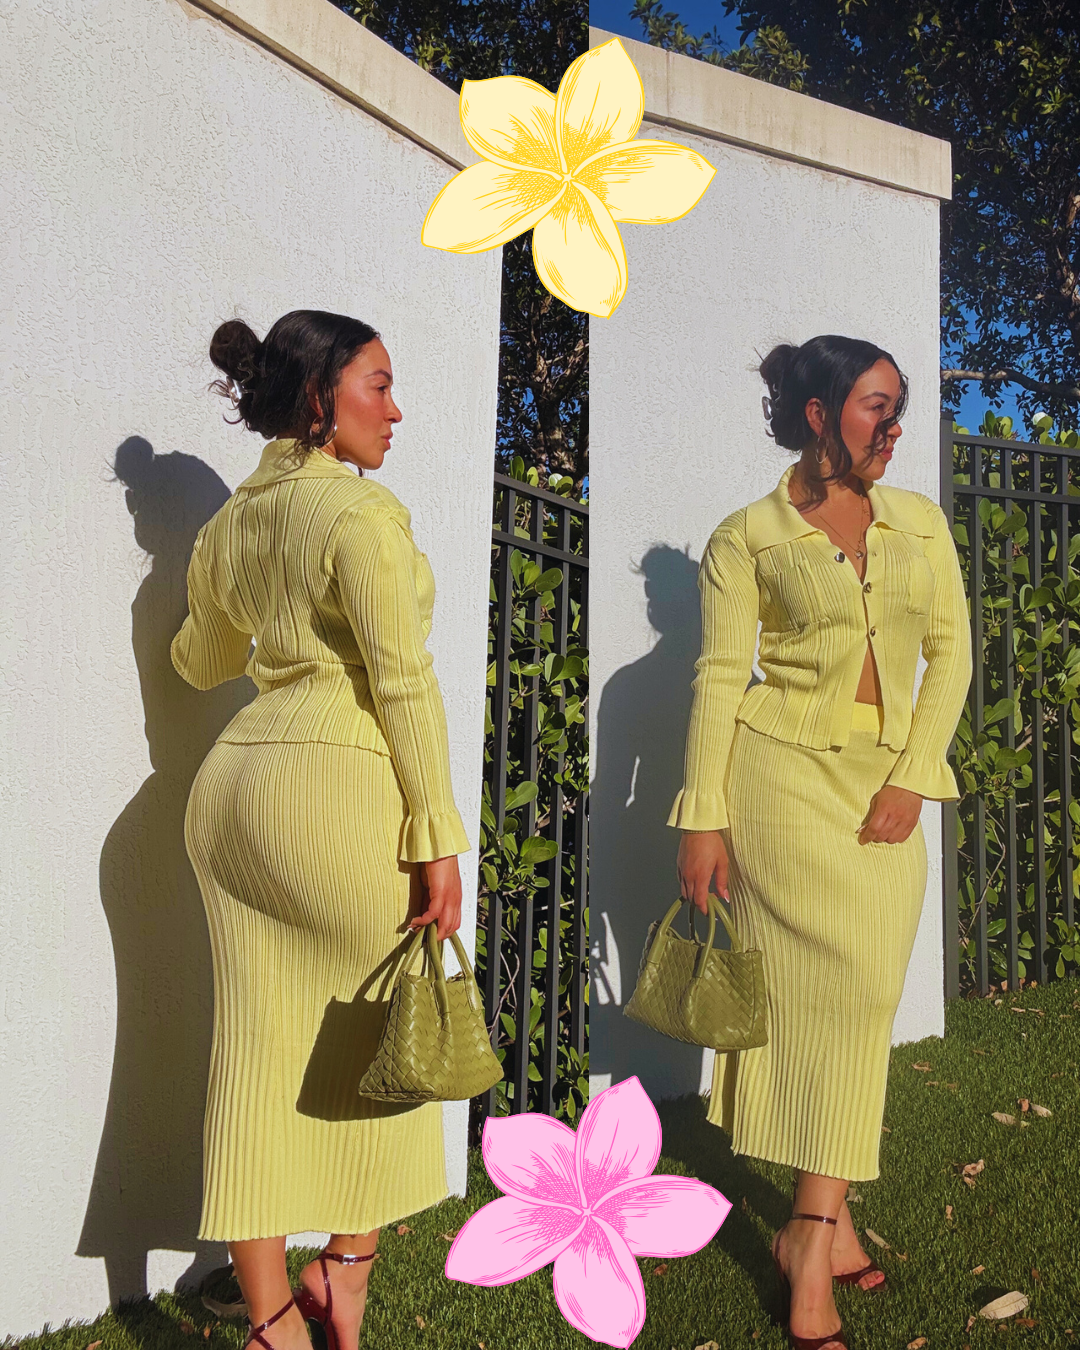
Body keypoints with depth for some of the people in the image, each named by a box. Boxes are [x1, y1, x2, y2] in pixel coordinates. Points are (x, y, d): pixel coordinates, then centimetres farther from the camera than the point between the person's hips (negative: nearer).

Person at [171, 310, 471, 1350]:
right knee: (384, 1033, 14)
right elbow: (403, 682, -15)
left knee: (257, 1052, 10)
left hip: (231, 784, 8)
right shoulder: (361, 511, -10)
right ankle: (346, 1265, 26)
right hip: (336, 786, -7)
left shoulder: (228, 524, 14)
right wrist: (437, 838, -13)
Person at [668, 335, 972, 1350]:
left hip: (887, 784, 4)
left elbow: (951, 649, 7)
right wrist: (703, 818, -9)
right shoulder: (746, 537, -1)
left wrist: (911, 779, -4)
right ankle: (824, 1231, 11)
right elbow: (720, 678, -4)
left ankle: (813, 1232, 18)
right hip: (783, 771, -4)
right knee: (817, 990, -4)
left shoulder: (921, 521, 11)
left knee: (858, 999, 5)